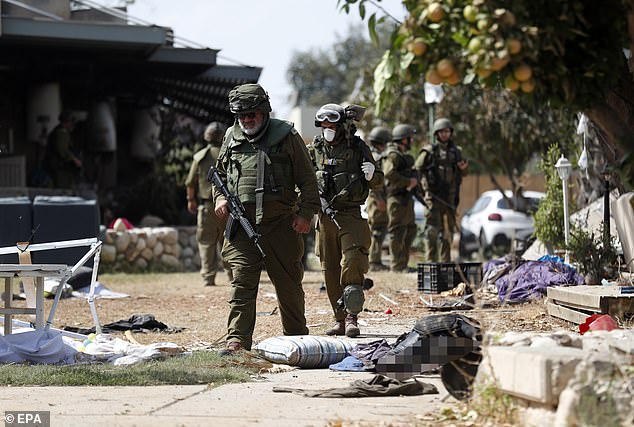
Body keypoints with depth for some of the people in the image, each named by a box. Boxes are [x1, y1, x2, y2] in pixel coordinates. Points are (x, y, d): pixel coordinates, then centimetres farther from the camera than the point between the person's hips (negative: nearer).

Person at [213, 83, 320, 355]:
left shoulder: (286, 136, 0)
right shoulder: (232, 138, 10)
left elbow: (308, 180, 2)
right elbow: (219, 173, 25)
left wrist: (306, 213, -7)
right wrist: (219, 197, 7)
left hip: (281, 223, -2)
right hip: (242, 224, 2)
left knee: (288, 284, 9)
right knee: (242, 283, -9)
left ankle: (297, 337, 23)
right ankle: (237, 340, -13)